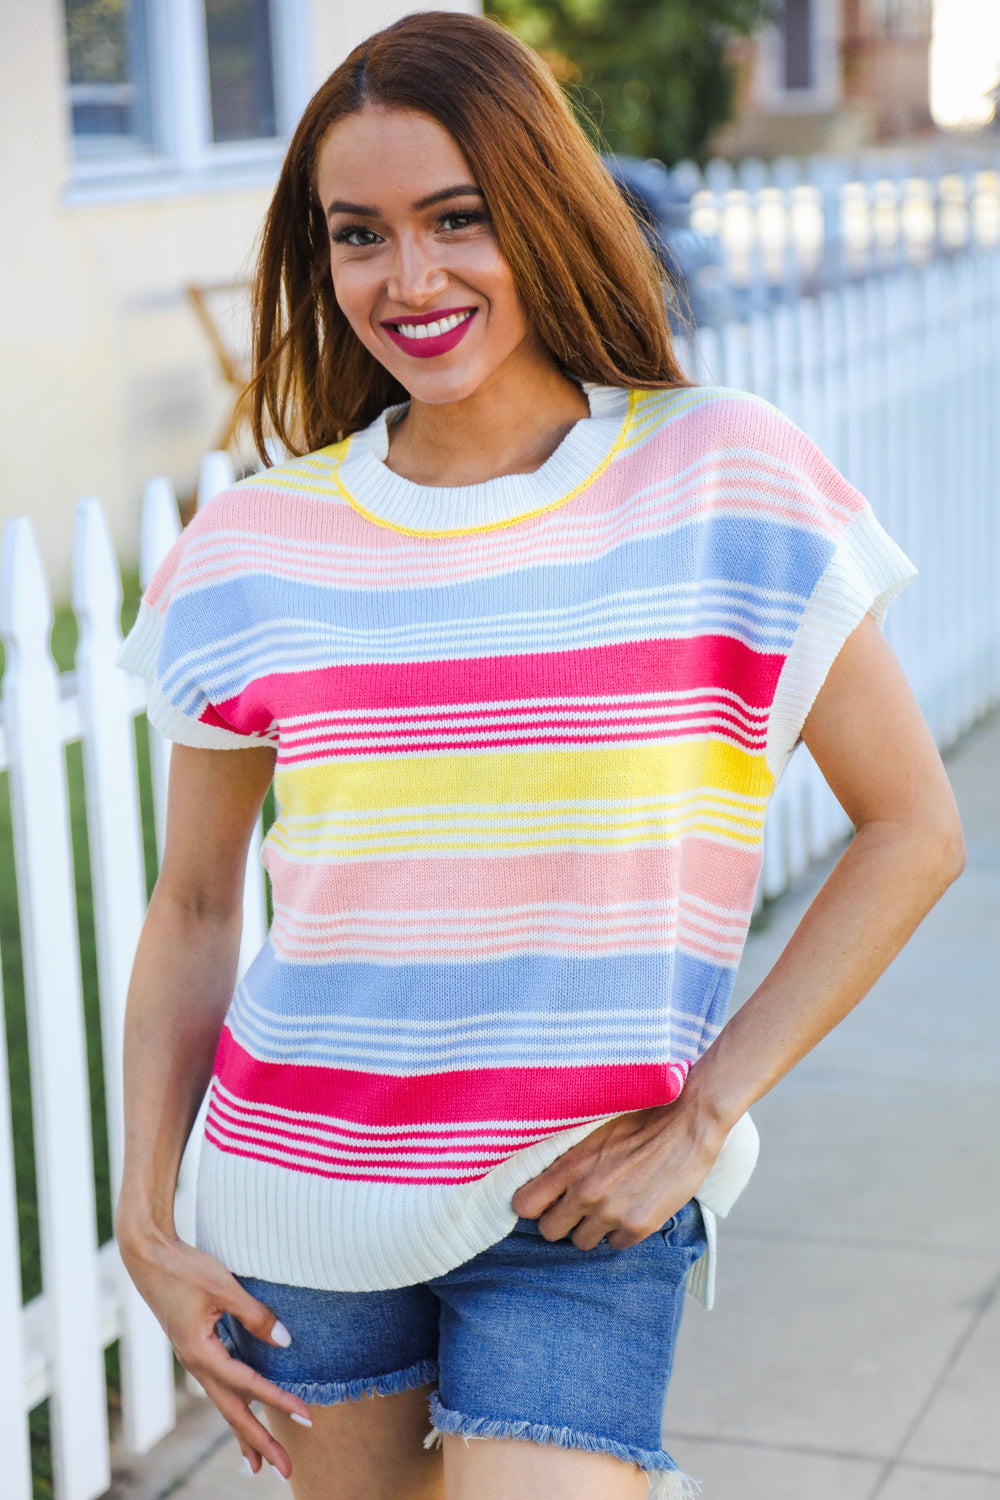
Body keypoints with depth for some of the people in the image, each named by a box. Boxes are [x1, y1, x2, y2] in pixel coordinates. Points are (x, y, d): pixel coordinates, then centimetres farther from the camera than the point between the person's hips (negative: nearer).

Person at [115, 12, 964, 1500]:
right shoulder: (257, 548, -1)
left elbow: (912, 829, -3)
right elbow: (194, 908, 8)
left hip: (579, 1207, -3)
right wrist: (146, 1220, 3)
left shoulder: (726, 483, -7)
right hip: (297, 1195, 3)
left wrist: (703, 1113, -8)